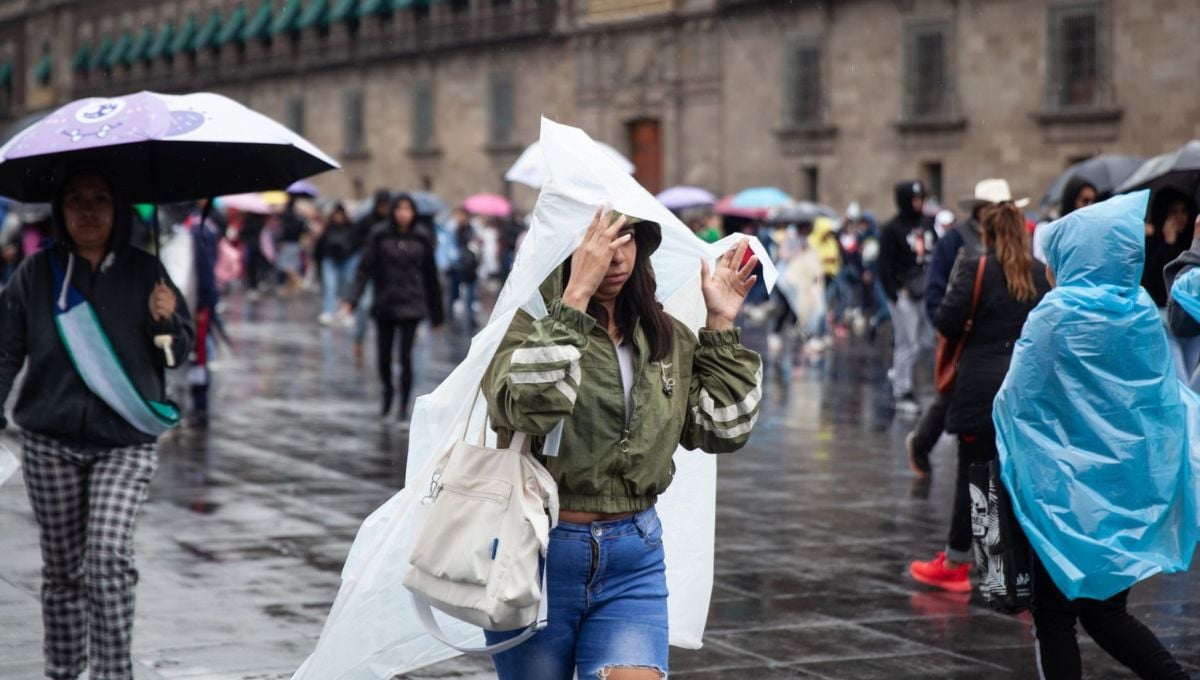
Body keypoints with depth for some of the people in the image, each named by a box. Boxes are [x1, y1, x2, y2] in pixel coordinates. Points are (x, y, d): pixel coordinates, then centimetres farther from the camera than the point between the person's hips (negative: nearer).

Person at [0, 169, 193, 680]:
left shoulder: (144, 272, 3)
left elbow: (179, 353, 8)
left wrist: (167, 321, -14)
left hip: (125, 443, -1)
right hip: (51, 441, 1)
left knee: (108, 554, -17)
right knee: (62, 566, 8)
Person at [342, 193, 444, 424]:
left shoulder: (421, 241, 1)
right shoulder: (379, 237, -2)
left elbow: (430, 278, 7)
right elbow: (365, 269, -6)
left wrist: (436, 313, 8)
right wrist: (351, 299, -17)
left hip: (410, 307, 0)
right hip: (384, 305, 0)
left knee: (406, 357, -6)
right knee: (384, 357, 7)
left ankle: (403, 407, 6)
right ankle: (388, 391, 37)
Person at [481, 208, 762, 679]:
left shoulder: (665, 336, 8)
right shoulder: (527, 322, -8)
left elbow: (722, 431, 6)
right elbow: (528, 406, -29)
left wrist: (721, 327, 0)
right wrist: (575, 297, -30)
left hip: (634, 557, 3)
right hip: (537, 554, -3)